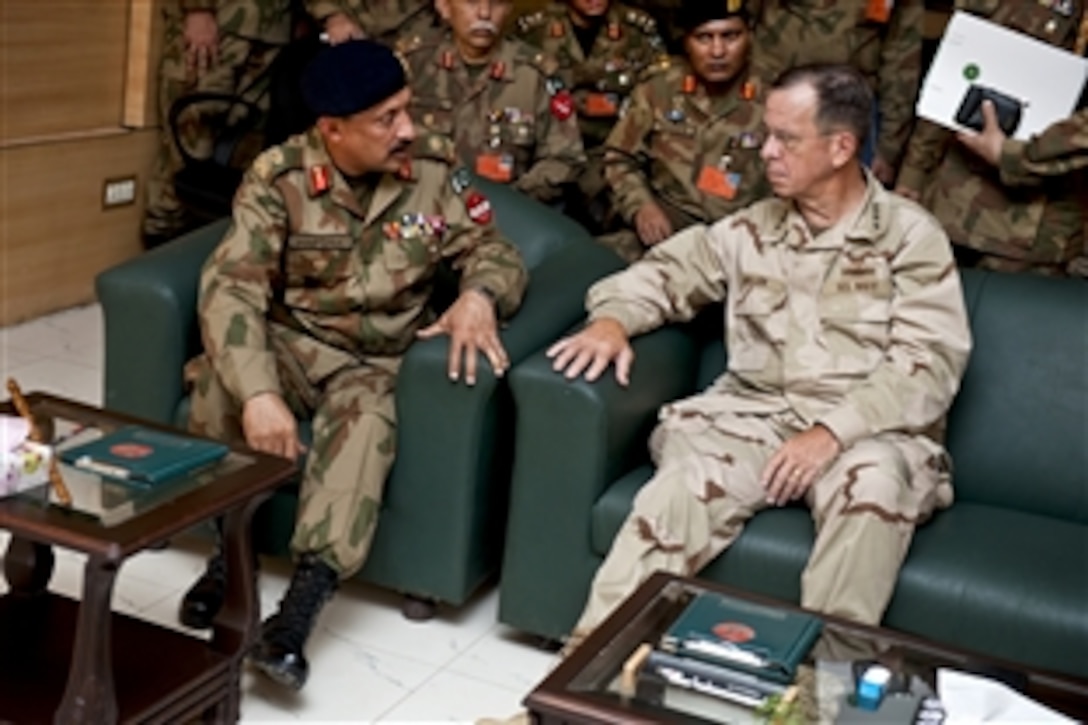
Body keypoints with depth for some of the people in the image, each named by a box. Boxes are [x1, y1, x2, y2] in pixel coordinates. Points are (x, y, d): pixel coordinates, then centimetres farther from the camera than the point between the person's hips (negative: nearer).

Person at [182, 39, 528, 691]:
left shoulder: (434, 169, -6)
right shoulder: (279, 177, -12)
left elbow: (496, 252, 0)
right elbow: (230, 287, -21)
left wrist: (479, 296, -26)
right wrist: (259, 392, -37)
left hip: (376, 361, 0)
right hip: (290, 344, 0)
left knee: (364, 419, -33)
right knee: (222, 374, -31)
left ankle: (302, 602, -39)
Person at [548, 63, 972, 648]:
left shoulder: (910, 234, 2)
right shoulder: (752, 229, 14)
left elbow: (928, 365, -7)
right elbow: (663, 274, 21)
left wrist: (833, 431, -21)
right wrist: (612, 320, -3)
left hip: (869, 432, -2)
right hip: (755, 415, 2)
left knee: (872, 485, -37)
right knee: (685, 477, -30)